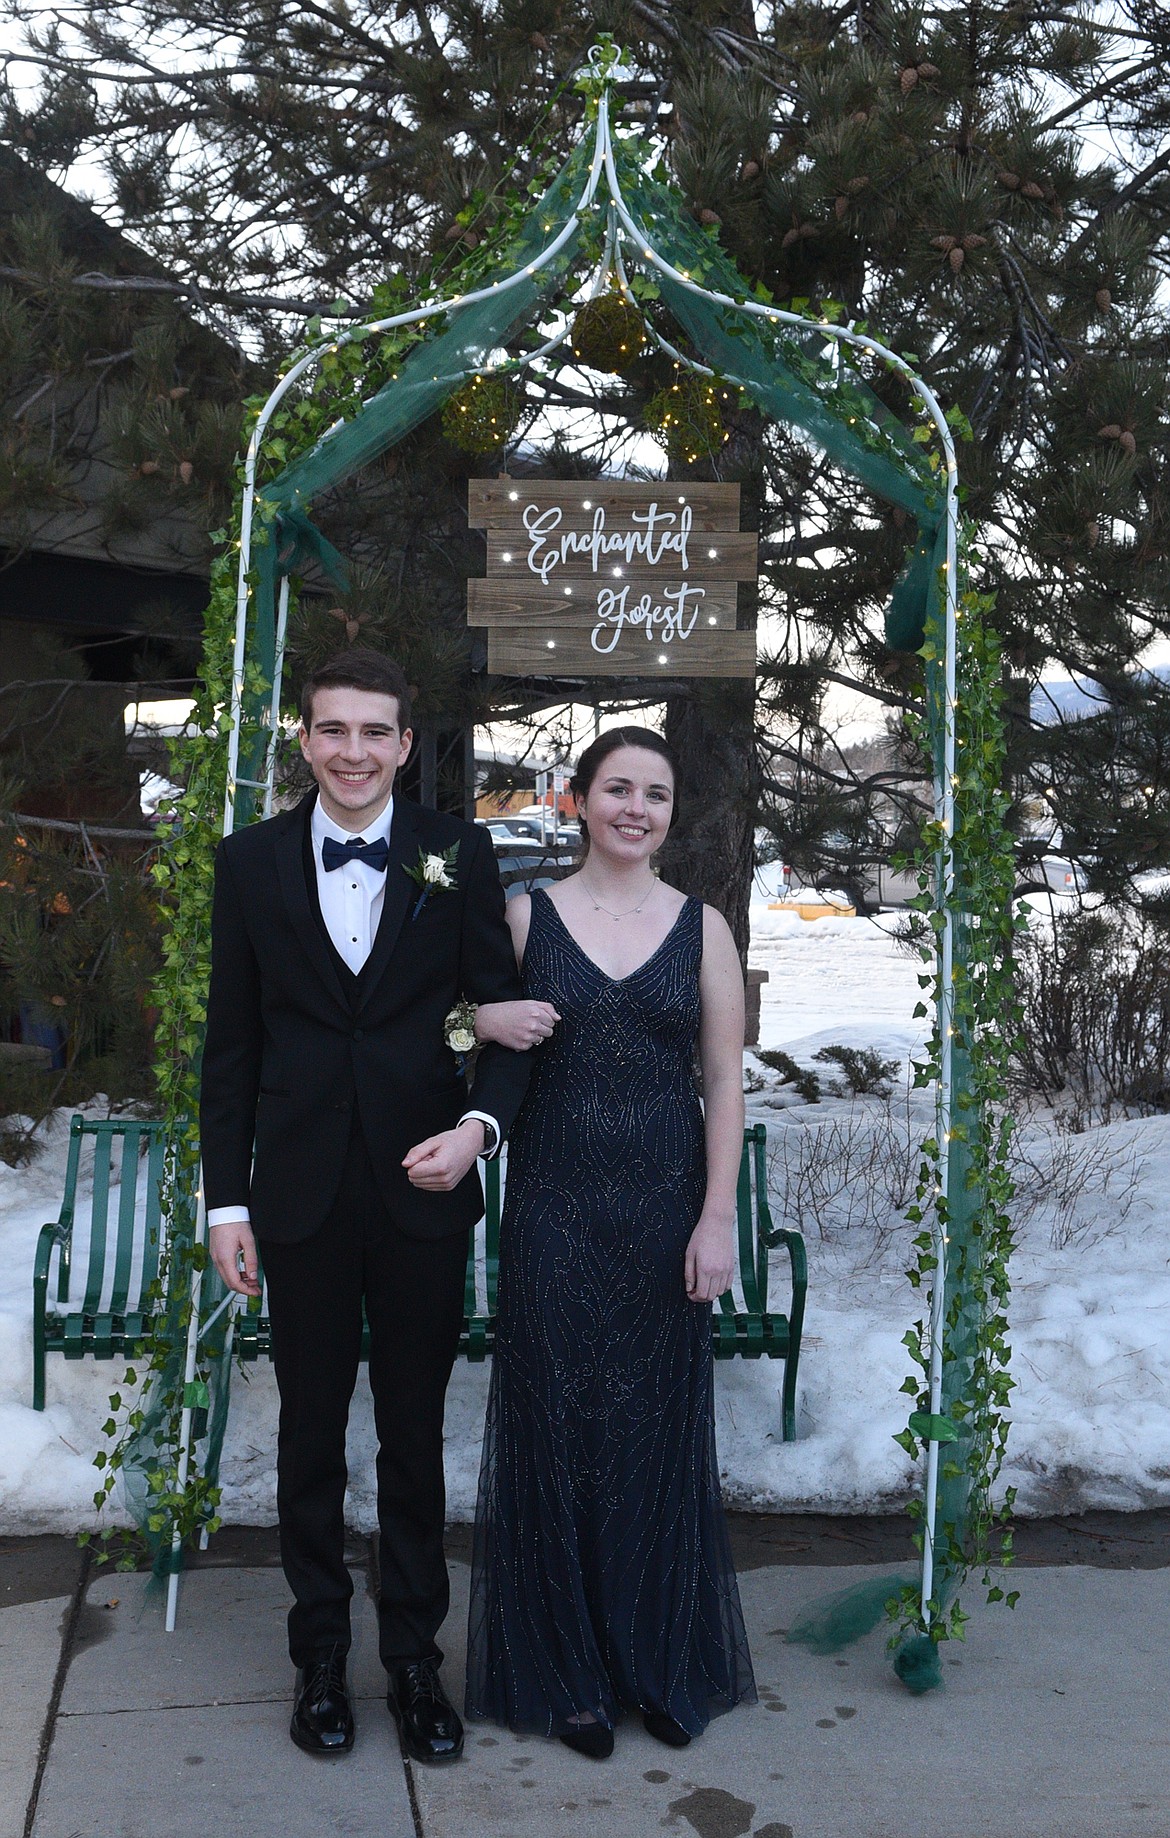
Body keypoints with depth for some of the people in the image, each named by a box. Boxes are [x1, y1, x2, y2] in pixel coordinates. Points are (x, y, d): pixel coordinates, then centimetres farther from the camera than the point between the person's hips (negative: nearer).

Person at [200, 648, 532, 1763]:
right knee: (310, 1434, 14)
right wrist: (226, 1199, 1)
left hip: (422, 1189, 0)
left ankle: (414, 1658, 31)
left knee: (414, 1435, 13)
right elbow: (231, 1041, 3)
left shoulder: (457, 856, -1)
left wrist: (480, 1123, -19)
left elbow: (503, 1015, 0)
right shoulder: (250, 861, 2)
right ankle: (319, 1657, 33)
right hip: (301, 1194, 1)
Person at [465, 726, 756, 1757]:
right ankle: (568, 1671, 26)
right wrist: (488, 1021, -13)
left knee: (659, 1428, 10)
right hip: (555, 1201, 0)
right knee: (556, 1427, 7)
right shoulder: (527, 915, 2)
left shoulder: (702, 928, 2)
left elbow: (725, 1081, 1)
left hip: (666, 1206, 1)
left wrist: (716, 1218, -6)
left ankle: (662, 1663, 30)